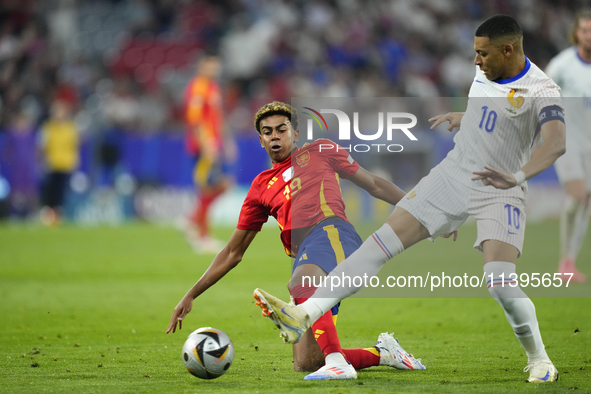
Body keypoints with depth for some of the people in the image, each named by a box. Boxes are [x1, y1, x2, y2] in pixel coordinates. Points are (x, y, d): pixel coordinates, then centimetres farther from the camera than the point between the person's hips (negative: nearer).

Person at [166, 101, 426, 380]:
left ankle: (337, 361, -49)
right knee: (304, 364, -6)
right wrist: (191, 295, 24)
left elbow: (374, 185, 22)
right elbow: (233, 252, 30)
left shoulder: (320, 152, 19)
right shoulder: (261, 187, 28)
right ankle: (382, 353, 12)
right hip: (303, 259, 5)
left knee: (300, 284, -40)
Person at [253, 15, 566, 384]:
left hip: (498, 193, -6)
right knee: (383, 242, -5)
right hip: (453, 175, 6)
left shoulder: (541, 91, -19)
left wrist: (517, 176, -53)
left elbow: (556, 143, -38)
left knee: (501, 284, -22)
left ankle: (540, 360, 4)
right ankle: (304, 315, -11)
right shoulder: (486, 71, 4)